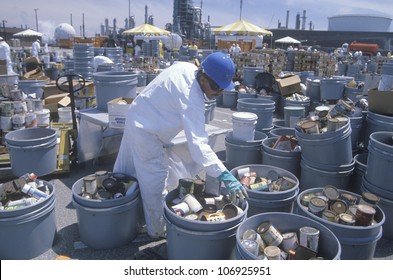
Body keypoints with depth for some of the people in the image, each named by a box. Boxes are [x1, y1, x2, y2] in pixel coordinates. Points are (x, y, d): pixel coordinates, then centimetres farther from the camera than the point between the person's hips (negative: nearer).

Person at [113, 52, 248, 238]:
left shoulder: (186, 67, -6)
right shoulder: (191, 99, -34)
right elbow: (197, 143, -42)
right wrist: (225, 176, -46)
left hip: (138, 118, 10)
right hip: (146, 132, -10)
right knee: (156, 181, -1)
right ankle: (158, 230, 17)